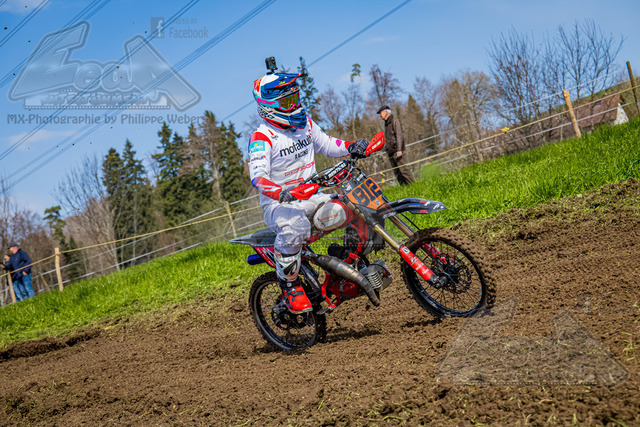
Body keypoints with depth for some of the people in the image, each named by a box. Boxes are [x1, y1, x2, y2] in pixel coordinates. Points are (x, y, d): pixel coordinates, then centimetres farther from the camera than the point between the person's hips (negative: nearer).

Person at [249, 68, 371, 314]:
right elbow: (258, 176, -29)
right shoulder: (261, 138, -15)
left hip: (311, 197, 7)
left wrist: (351, 148, 2)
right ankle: (289, 285, -18)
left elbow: (326, 144, 23)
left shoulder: (305, 123, 9)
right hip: (278, 203, -7)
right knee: (294, 228, -41)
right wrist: (281, 192, -49)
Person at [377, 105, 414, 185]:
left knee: (403, 168, -12)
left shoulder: (394, 120, -5)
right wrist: (386, 147, 16)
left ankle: (412, 184, -10)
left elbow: (399, 135, -13)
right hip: (390, 151, 8)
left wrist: (399, 150, -21)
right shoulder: (386, 123, 21)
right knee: (397, 172, 4)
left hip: (396, 150, -8)